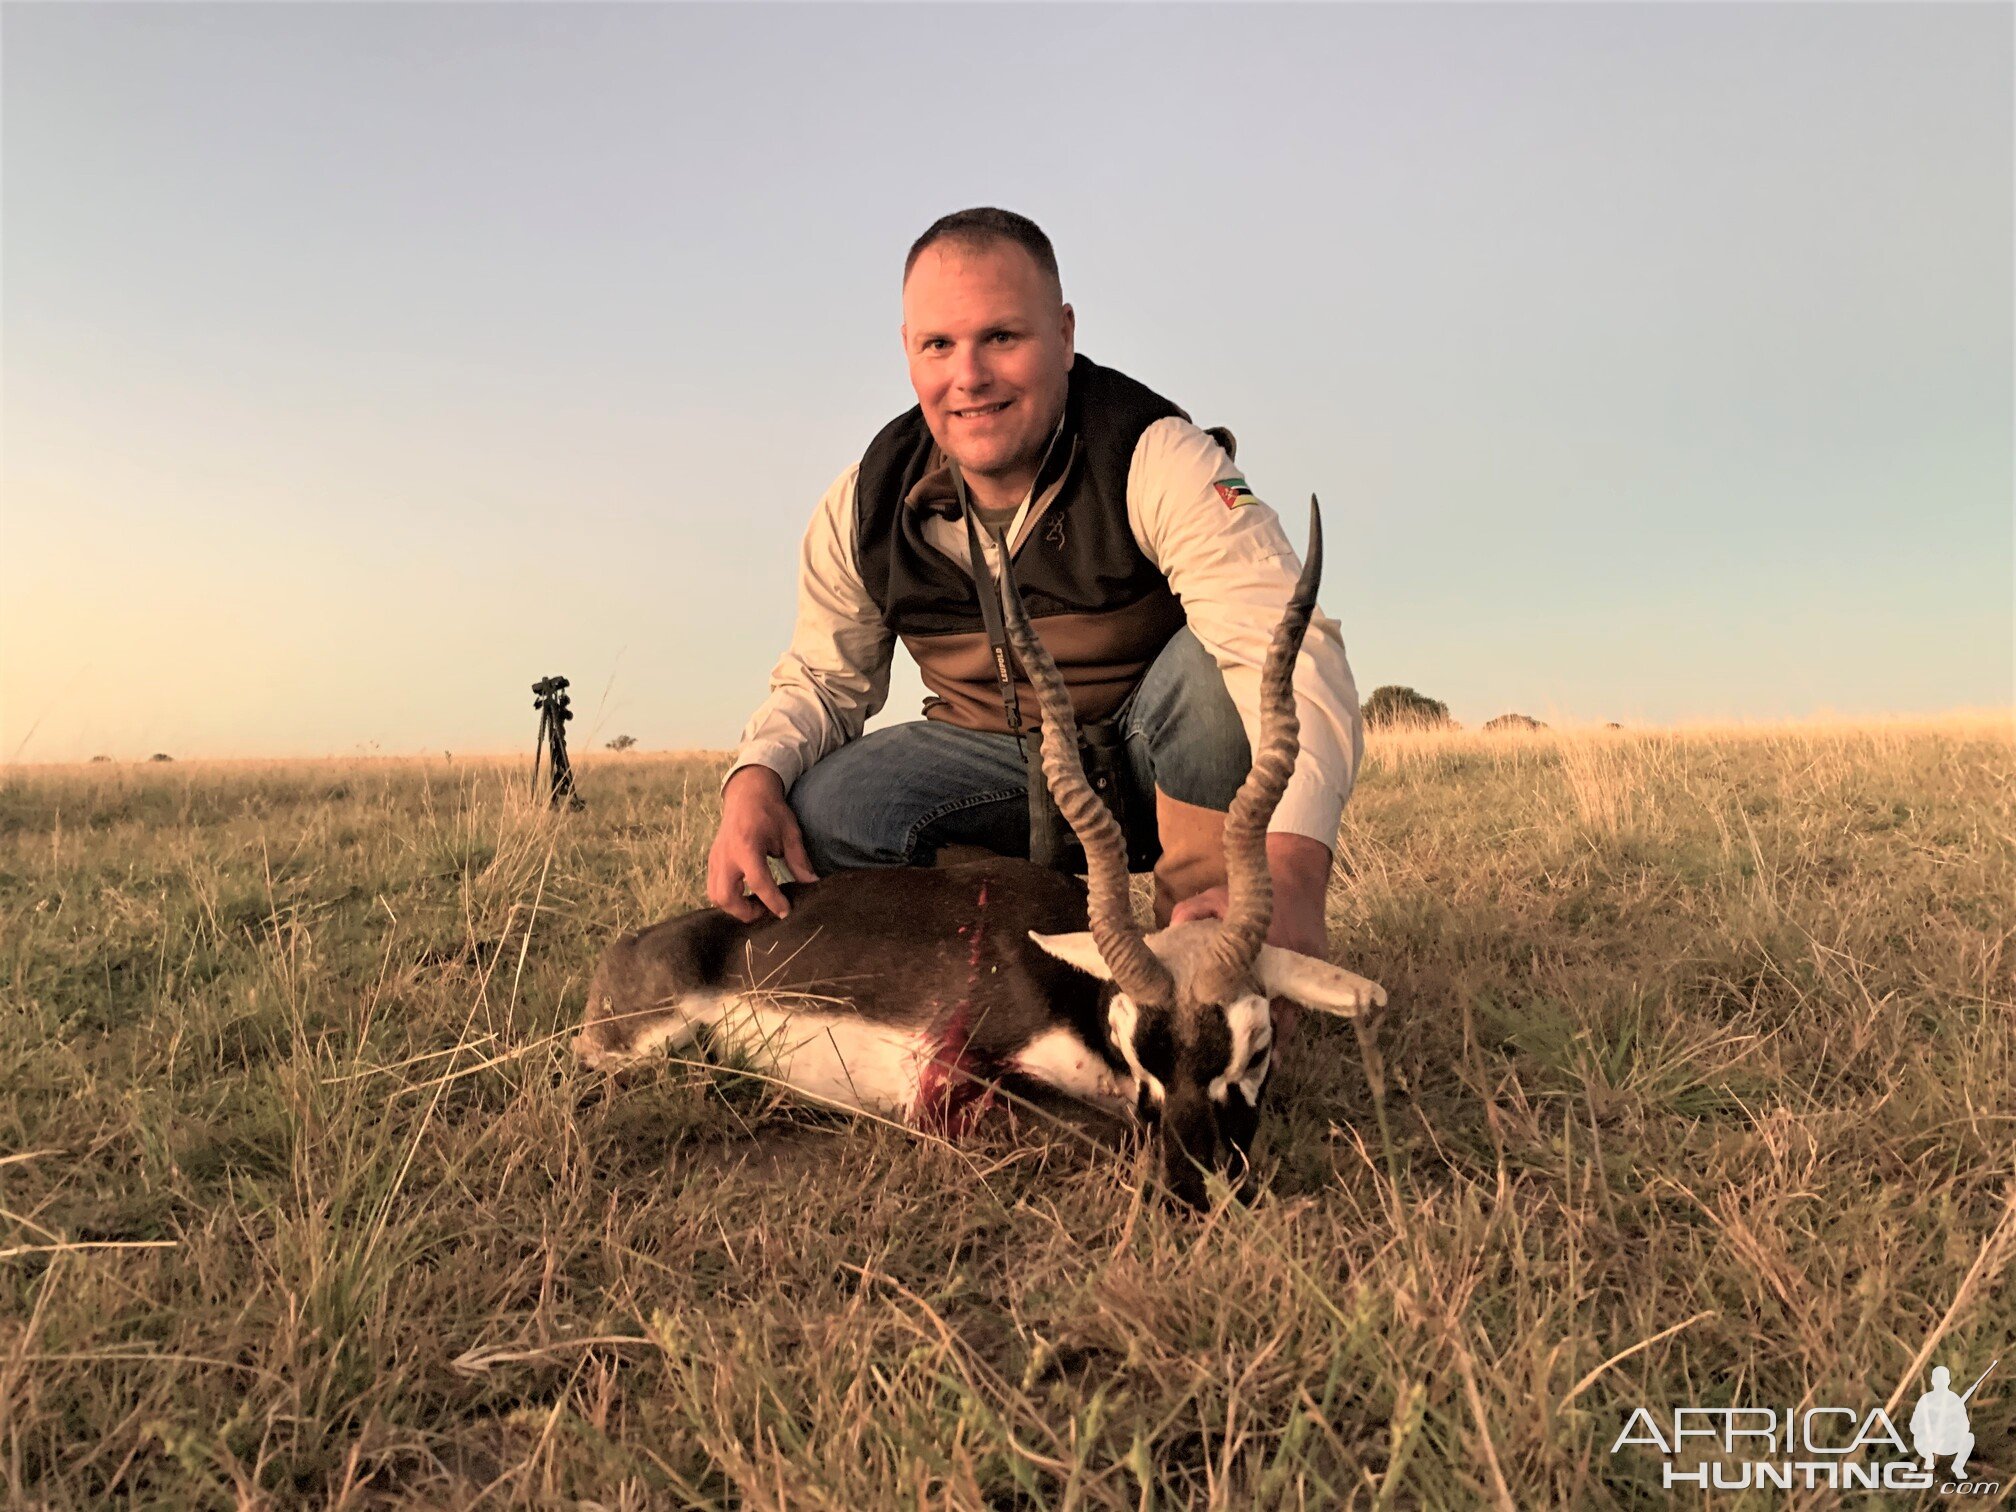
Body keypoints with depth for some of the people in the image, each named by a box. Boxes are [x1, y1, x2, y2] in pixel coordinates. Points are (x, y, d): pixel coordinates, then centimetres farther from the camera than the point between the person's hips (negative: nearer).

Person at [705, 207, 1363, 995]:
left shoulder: (1154, 461, -23)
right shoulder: (864, 508, -8)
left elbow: (1286, 644, -38)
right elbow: (821, 680, 3)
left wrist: (1292, 867, -57)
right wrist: (755, 777, -23)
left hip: (1155, 757, -3)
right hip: (1002, 764, 3)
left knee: (1214, 663, -35)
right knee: (823, 810, -22)